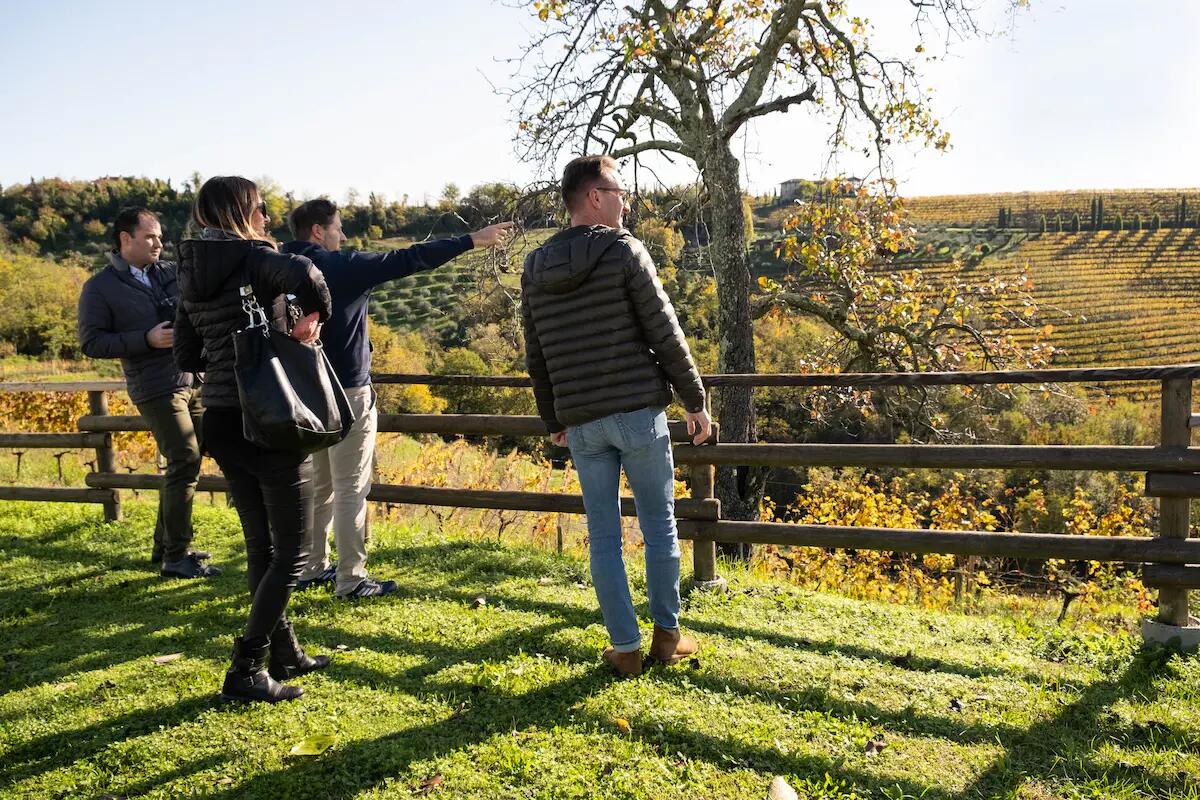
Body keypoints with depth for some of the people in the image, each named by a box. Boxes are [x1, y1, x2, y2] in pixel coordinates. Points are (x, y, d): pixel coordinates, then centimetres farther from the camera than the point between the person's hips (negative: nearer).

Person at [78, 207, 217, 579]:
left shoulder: (171, 272, 11)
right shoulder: (100, 288, -4)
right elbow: (91, 342, -7)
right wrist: (146, 339, -17)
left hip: (195, 379, 6)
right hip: (157, 388, -6)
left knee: (182, 464, 12)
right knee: (185, 461, -12)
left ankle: (165, 545, 26)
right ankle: (175, 557, -1)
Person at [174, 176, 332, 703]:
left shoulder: (192, 276, 10)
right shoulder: (254, 257, -11)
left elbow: (187, 356, 15)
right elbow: (304, 275, -33)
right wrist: (315, 317, -14)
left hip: (221, 423, 8)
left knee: (261, 547, 18)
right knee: (291, 554, 3)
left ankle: (285, 654, 30)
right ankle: (245, 672, 4)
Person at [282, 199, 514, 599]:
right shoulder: (342, 265, -13)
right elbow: (408, 259, -13)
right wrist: (472, 240, -9)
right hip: (346, 393, -7)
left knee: (319, 487, 17)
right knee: (351, 489, -1)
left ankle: (313, 568, 25)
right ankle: (350, 579, 3)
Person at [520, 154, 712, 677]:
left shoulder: (534, 268, 8)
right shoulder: (623, 251, -8)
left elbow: (535, 357, 12)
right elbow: (665, 334, -9)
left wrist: (553, 421, 21)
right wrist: (695, 402, 0)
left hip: (581, 422, 4)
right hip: (638, 412, -4)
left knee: (603, 534, 10)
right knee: (658, 524, 11)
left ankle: (625, 647, 16)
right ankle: (667, 635, 21)